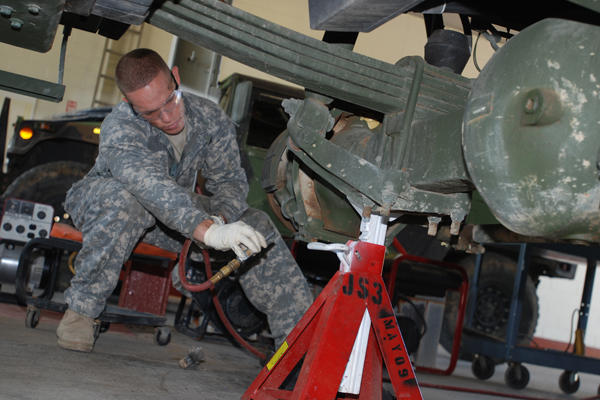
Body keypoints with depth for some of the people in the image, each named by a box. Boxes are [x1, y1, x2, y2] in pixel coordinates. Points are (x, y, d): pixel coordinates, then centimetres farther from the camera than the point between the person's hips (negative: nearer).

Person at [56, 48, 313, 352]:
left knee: (254, 224, -15)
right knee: (124, 198, -42)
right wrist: (208, 231, -63)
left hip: (176, 214, 4)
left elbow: (230, 179, -12)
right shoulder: (118, 129, -32)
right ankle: (80, 308, -25)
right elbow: (151, 185, -50)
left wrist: (219, 218, -35)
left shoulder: (210, 119, -16)